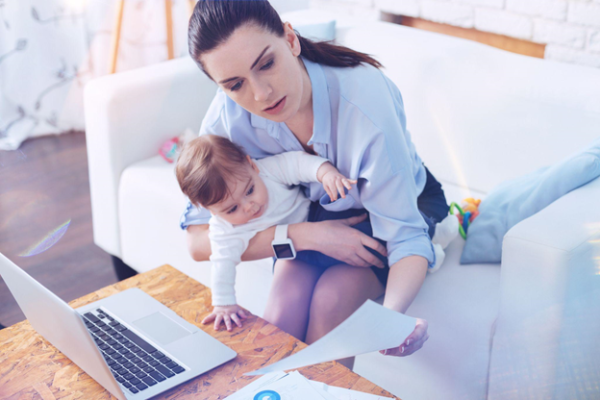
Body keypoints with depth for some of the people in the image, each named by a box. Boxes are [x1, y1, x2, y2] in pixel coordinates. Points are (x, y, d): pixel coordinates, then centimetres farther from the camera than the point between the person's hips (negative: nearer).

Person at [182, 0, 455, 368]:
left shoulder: (364, 99, -37)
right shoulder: (228, 118, -27)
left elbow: (405, 234, -33)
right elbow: (199, 241, -23)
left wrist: (392, 313, -53)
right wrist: (308, 236, -33)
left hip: (403, 200, -2)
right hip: (317, 214, 2)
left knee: (331, 299, -28)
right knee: (285, 305, -25)